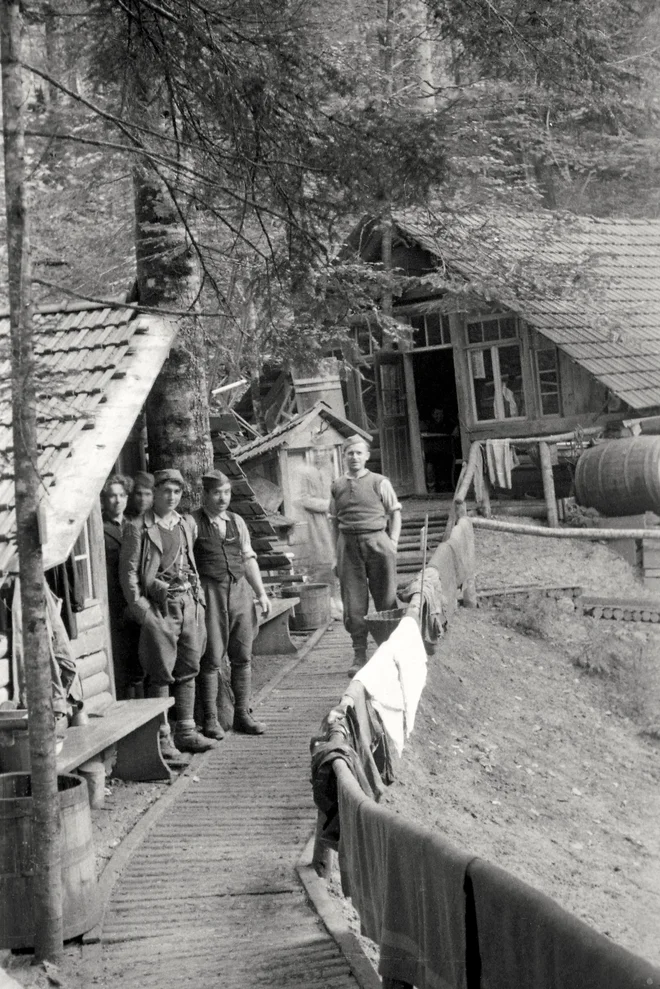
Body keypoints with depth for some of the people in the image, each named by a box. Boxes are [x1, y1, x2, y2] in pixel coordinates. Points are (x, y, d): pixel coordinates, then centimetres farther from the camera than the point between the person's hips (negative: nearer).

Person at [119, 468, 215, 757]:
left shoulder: (188, 524, 14)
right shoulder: (138, 528, -4)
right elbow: (128, 572, -7)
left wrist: (198, 599, 14)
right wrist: (141, 610, -13)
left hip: (189, 602, 6)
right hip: (160, 606, -6)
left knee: (188, 670, 9)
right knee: (161, 674, -4)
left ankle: (186, 732, 18)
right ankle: (161, 737, 3)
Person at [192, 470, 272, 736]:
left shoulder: (236, 521, 14)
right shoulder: (193, 523, -2)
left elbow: (248, 559, 17)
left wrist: (261, 592, 12)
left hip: (240, 589, 5)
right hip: (209, 592, -5)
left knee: (243, 656, 7)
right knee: (212, 658, -3)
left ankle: (242, 714, 16)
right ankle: (210, 719, 5)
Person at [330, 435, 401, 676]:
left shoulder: (379, 482, 4)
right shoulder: (337, 486, 12)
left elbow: (395, 513, 6)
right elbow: (335, 521, 15)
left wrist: (393, 542, -6)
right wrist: (337, 555, 11)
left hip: (377, 540, -2)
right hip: (349, 544, 2)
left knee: (386, 600, 0)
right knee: (353, 604, 0)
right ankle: (359, 656, 7)